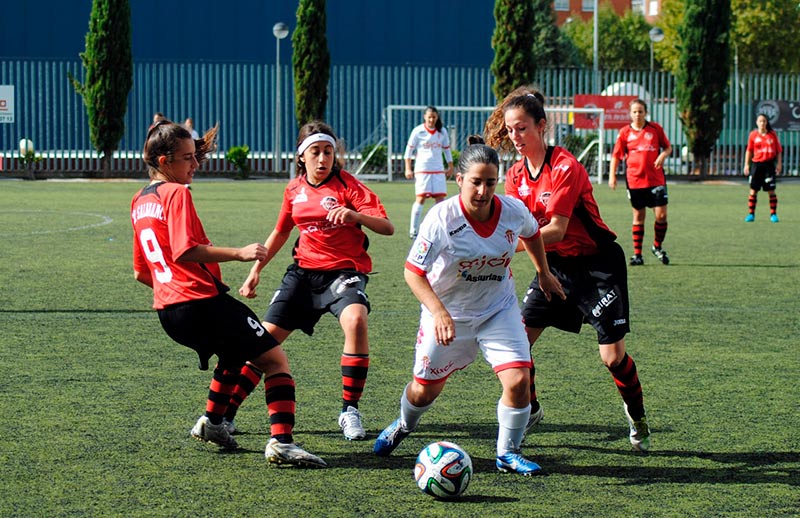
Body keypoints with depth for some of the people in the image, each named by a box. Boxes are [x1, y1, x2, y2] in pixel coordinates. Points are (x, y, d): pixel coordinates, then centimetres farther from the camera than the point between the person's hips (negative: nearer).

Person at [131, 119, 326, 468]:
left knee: (235, 352, 34)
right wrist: (239, 253, -20)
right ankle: (281, 441, -18)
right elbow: (184, 251, -22)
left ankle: (211, 422, 30)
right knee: (275, 359, -4)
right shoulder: (176, 193, -8)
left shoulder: (140, 202, 18)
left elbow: (140, 272, 23)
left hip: (168, 311, 9)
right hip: (202, 302, -9)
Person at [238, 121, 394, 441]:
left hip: (344, 270, -4)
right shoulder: (294, 190, 6)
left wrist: (357, 215, -35)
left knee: (355, 321, -34)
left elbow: (387, 228, -17)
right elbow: (280, 232, 23)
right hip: (304, 270, 4)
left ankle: (350, 411, -22)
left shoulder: (347, 185, -8)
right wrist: (256, 269, 18)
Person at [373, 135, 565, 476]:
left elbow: (532, 234, 10)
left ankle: (508, 454, 7)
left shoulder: (513, 211, -16)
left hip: (499, 308, 2)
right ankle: (403, 426, 47)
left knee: (518, 380, -15)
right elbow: (413, 272, -24)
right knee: (424, 390, 11)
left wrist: (544, 273, 21)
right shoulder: (442, 218, -27)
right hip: (447, 313, -2)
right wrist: (439, 312, -36)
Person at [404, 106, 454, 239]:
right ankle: (413, 231, -4)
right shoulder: (418, 131, -2)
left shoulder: (442, 132, 8)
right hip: (422, 170, -3)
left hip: (438, 170, 3)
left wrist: (450, 167, 16)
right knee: (420, 199, -9)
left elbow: (447, 150, 18)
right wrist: (408, 169, -4)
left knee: (440, 198, -2)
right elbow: (409, 150, 1)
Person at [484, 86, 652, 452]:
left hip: (597, 265, -6)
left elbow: (556, 230, -28)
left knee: (612, 356, -8)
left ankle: (636, 417, 18)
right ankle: (529, 410, 15)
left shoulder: (565, 167, -22)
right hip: (556, 265, 6)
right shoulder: (516, 175, 0)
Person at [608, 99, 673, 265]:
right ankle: (637, 254, 10)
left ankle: (657, 246, 19)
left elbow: (668, 147, 13)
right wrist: (612, 175, -2)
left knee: (661, 215, -5)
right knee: (638, 216, 4)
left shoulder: (655, 128, 4)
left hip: (656, 179, 0)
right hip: (635, 181, 0)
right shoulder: (625, 132, 3)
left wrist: (663, 155, -9)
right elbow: (616, 155, 7)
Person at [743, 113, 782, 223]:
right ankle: (751, 214, 7)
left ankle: (773, 215, 5)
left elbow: (779, 150, 6)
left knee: (771, 191, -2)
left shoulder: (772, 134, 3)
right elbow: (749, 150, 10)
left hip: (769, 164, -1)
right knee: (753, 190, 1)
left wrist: (779, 163, -2)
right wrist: (746, 164, 5)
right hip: (756, 164, 1)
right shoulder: (753, 135, 5)